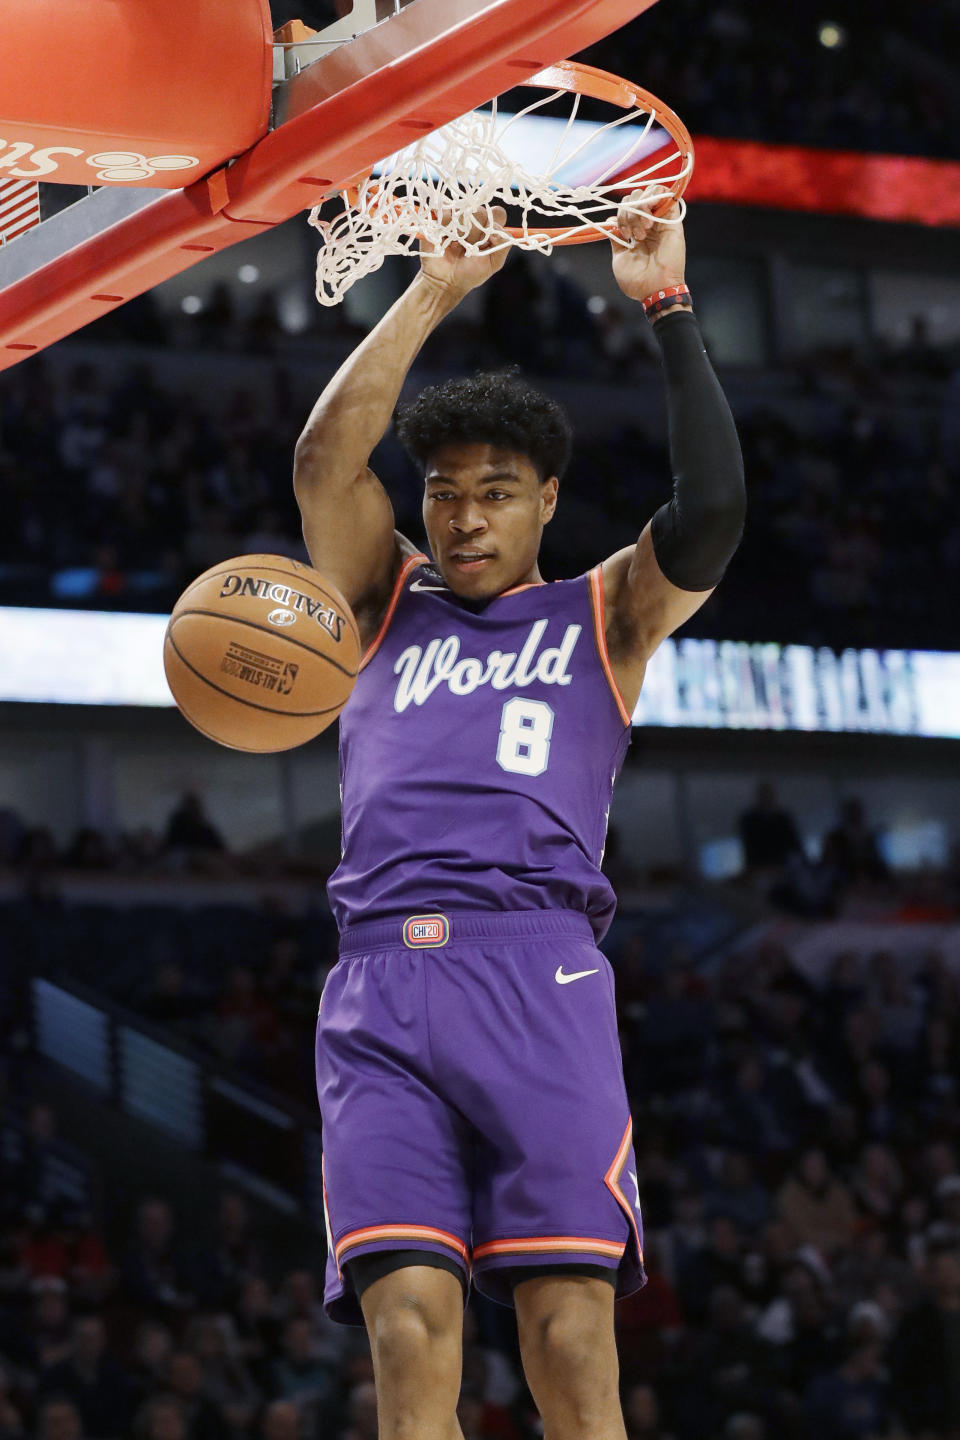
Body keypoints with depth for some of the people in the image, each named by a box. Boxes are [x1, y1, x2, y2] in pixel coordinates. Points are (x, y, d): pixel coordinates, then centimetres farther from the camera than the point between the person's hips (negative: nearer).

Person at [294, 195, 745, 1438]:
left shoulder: (601, 618, 19)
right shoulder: (385, 604, 25)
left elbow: (712, 509, 1)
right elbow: (325, 458, 8)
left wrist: (667, 307, 2)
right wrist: (431, 295, 5)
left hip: (537, 972, -2)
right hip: (379, 982, 2)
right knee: (409, 1338, -13)